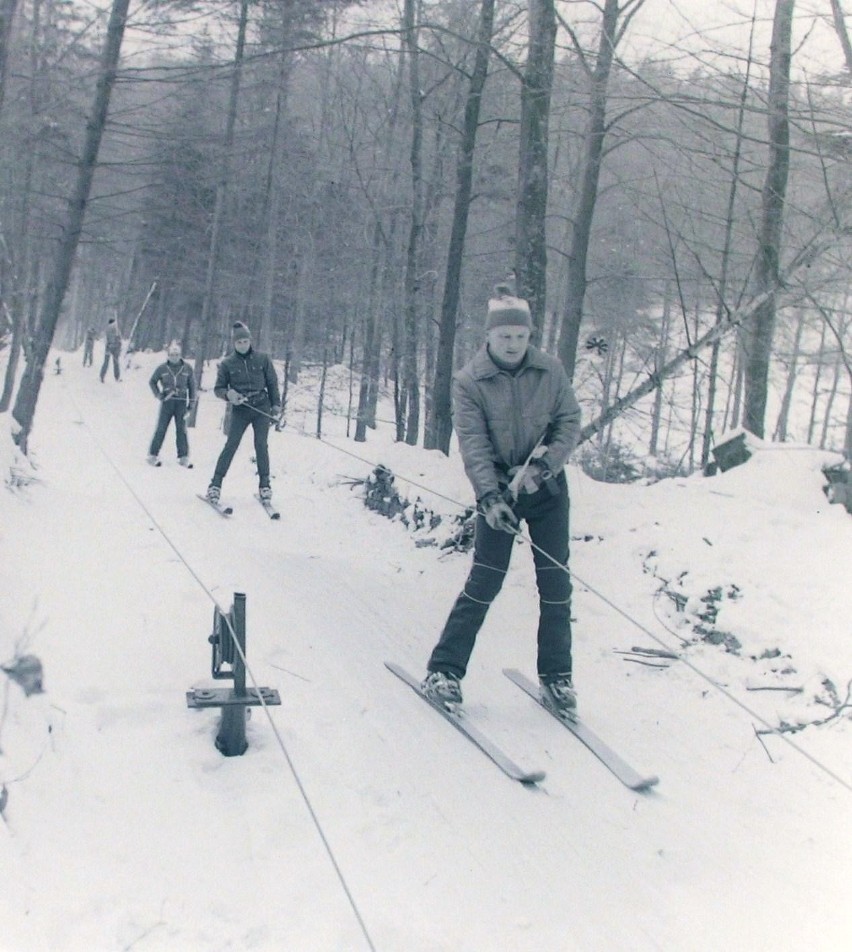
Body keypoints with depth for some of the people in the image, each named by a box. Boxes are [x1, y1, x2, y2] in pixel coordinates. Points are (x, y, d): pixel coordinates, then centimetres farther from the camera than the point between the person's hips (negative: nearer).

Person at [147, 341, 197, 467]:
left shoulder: (187, 368, 1)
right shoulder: (162, 368, -2)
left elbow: (192, 385, 9)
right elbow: (152, 382, 11)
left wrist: (191, 401, 5)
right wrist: (158, 395, 0)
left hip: (181, 402, 1)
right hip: (167, 401, -1)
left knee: (181, 430, 2)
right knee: (161, 429, 1)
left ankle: (183, 457, 7)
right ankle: (153, 455, 8)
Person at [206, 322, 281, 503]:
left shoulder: (263, 359, 3)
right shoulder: (227, 363, 1)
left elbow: (272, 383, 10)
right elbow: (218, 388, 5)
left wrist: (276, 405, 7)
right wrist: (228, 394, -16)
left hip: (262, 407, 1)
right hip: (240, 409, -1)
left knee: (261, 445, -4)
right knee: (231, 445, -8)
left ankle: (264, 483, 8)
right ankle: (216, 484, -4)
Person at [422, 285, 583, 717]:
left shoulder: (550, 370, -3)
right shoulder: (469, 381, -9)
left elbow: (570, 422, 0)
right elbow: (472, 443, -16)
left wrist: (544, 464, -16)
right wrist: (489, 496, -28)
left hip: (547, 487, 3)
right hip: (499, 490, -2)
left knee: (555, 583, 4)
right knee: (484, 580, -6)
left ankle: (556, 677, 17)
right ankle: (444, 670, 4)